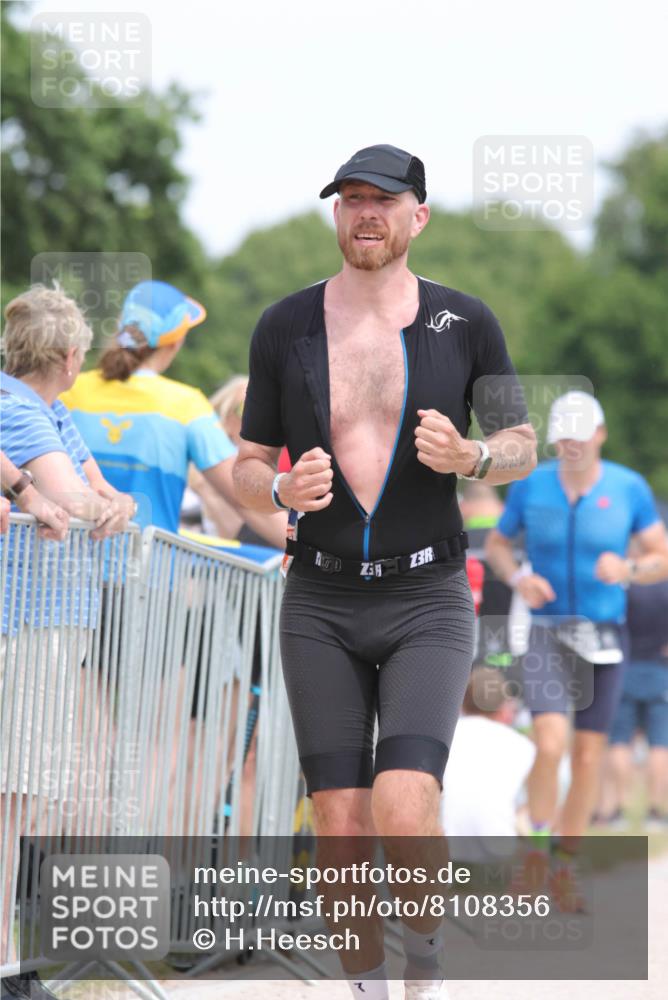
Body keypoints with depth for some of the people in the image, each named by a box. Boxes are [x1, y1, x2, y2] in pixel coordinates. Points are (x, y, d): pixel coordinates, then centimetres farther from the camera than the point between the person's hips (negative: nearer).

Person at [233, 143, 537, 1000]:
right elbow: (248, 472, 5)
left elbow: (522, 447, 6)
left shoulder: (467, 323, -4)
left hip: (427, 604, -2)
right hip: (320, 606, 2)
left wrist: (469, 459, -19)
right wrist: (284, 492, -21)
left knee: (403, 811, -19)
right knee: (342, 832, -3)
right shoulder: (284, 328, -1)